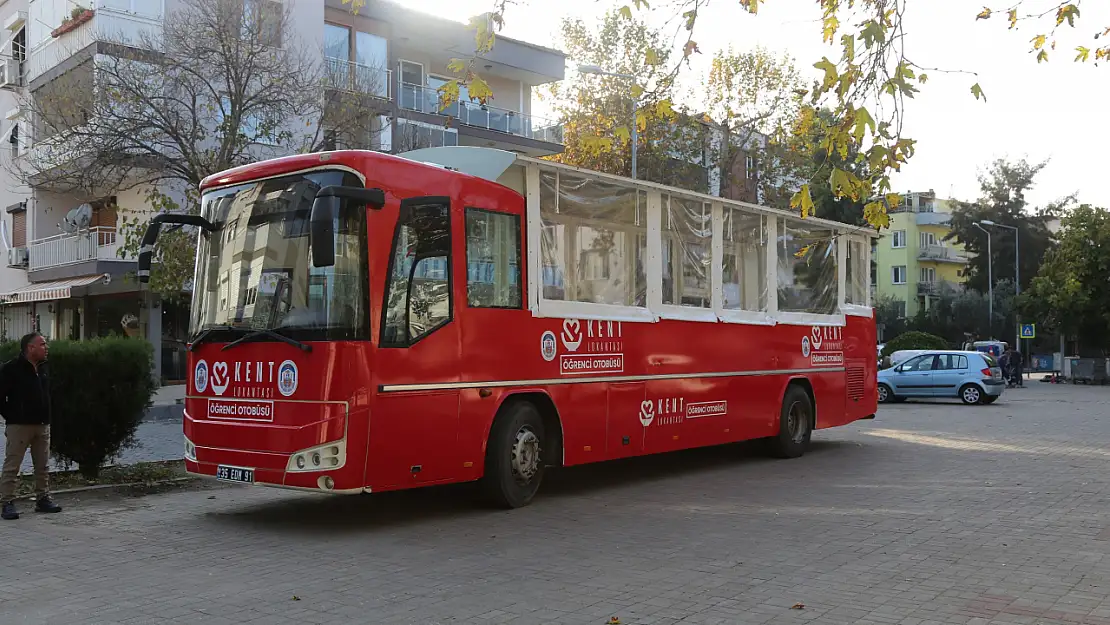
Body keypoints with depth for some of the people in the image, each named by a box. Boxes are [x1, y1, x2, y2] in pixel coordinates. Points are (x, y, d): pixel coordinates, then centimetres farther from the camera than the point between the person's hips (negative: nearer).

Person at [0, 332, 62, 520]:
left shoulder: (43, 368, 12)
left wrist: (45, 416, 14)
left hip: (42, 425, 7)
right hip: (19, 426, -7)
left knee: (42, 465, 11)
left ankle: (43, 499, 19)